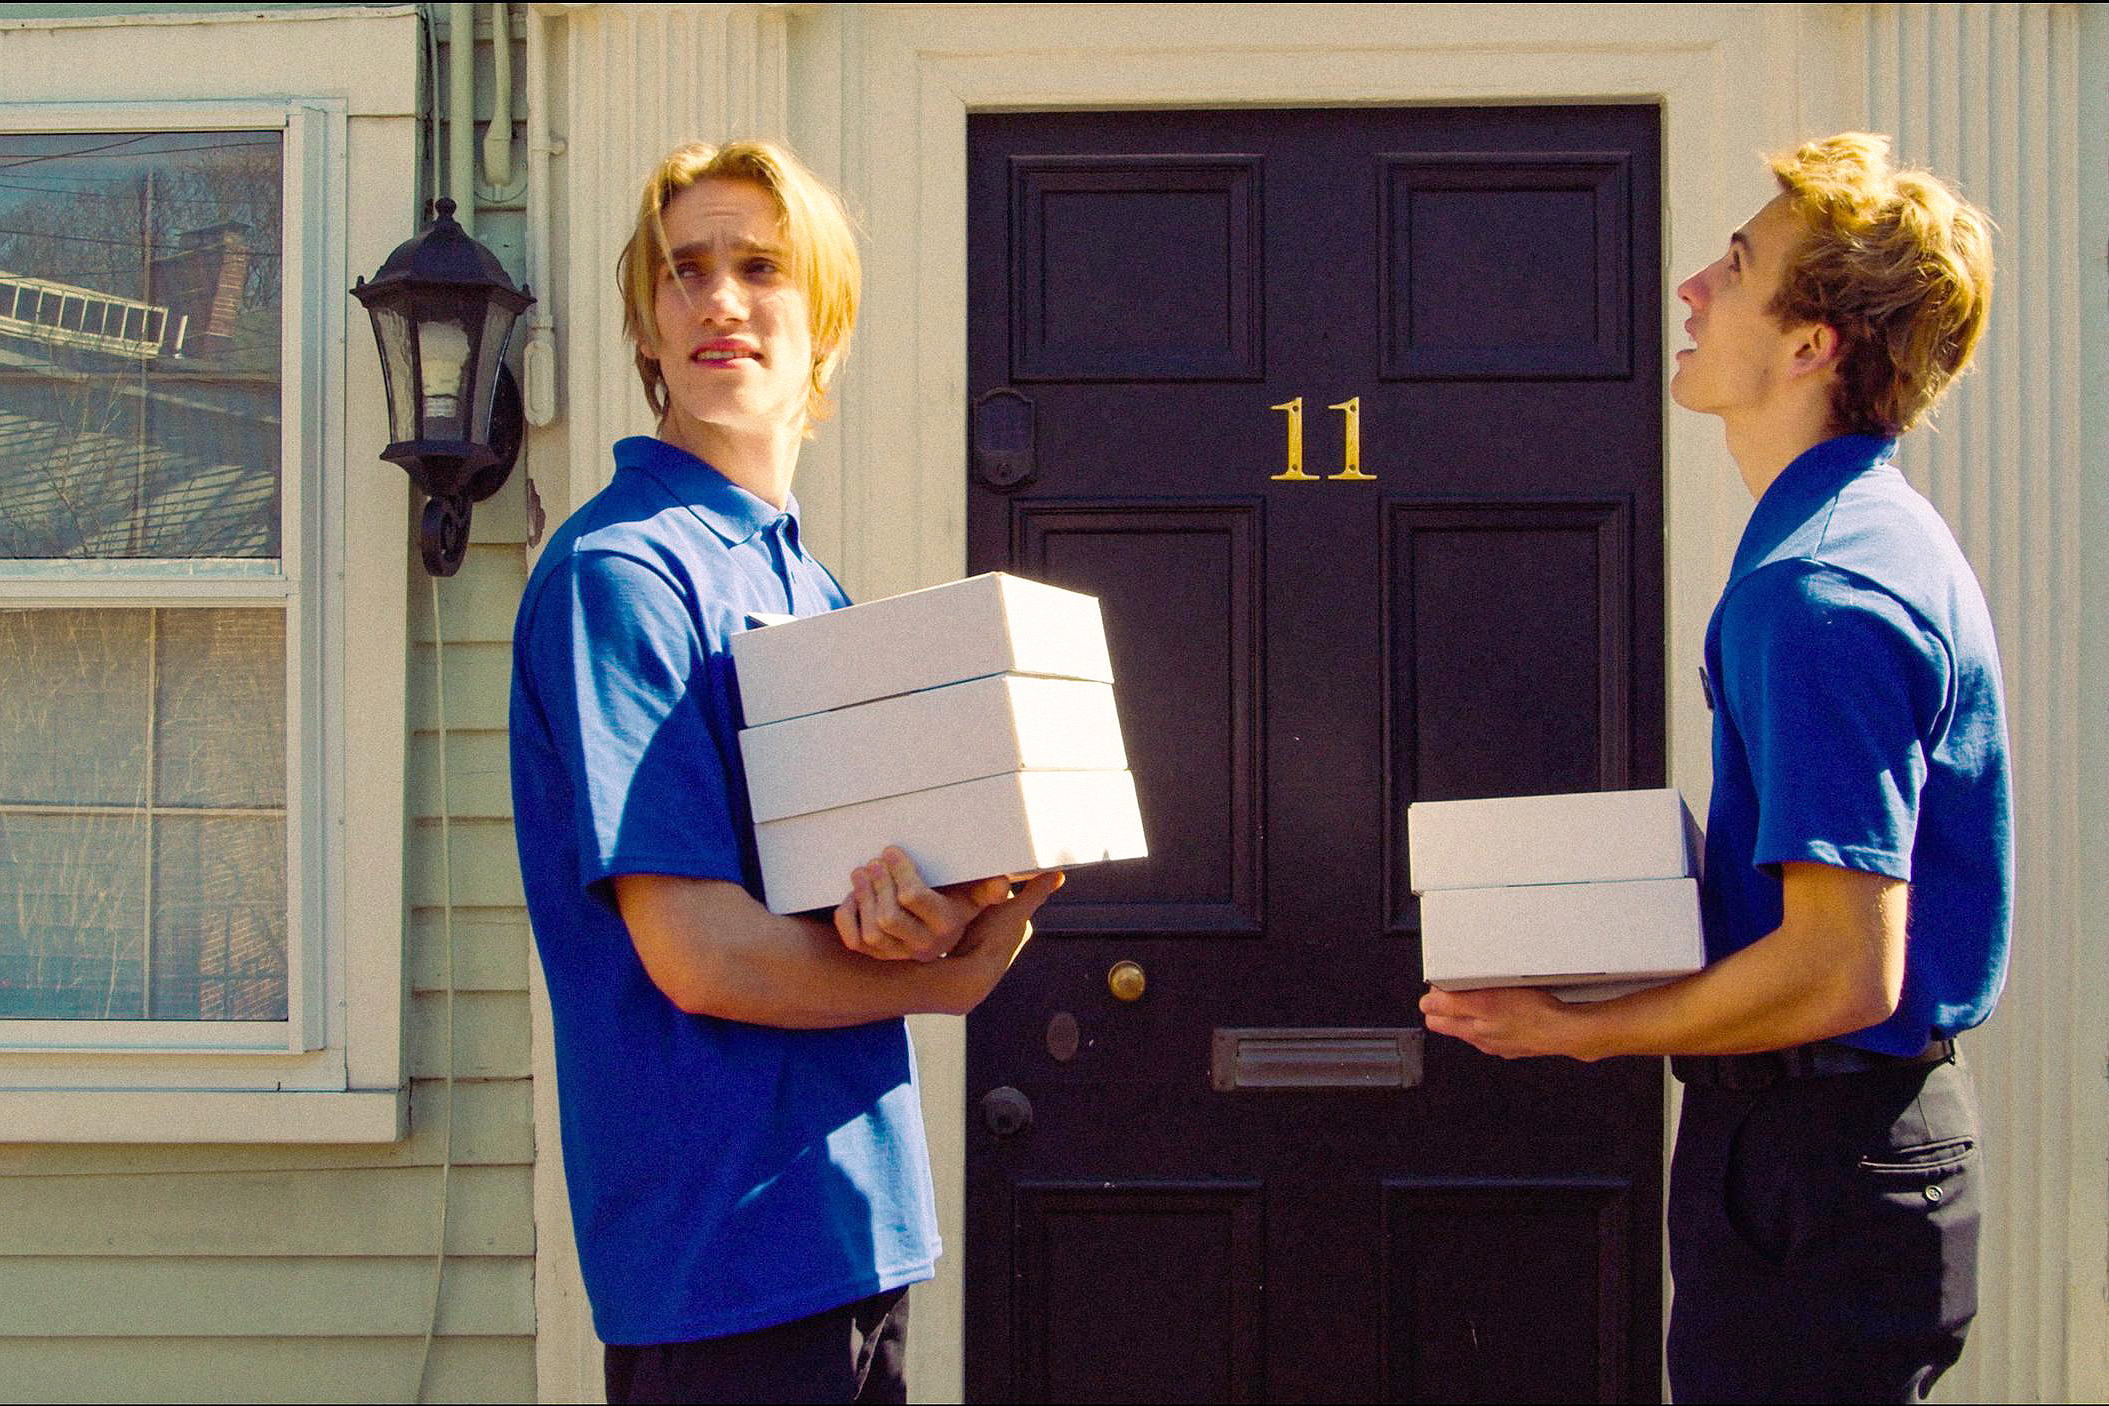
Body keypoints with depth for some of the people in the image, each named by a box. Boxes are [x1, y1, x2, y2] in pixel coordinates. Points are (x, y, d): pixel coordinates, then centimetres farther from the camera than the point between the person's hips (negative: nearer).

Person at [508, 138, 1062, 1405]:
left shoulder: (812, 588, 13)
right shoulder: (618, 573, -13)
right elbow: (699, 953, -20)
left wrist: (918, 903, -16)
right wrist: (959, 964, -5)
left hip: (858, 1227, 8)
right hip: (729, 1242, -8)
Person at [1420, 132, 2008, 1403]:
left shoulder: (1817, 591, -23)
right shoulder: (1886, 537, 11)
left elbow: (1842, 973, -27)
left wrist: (1583, 1030, -14)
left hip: (1810, 1156, -10)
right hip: (1886, 1122, 10)